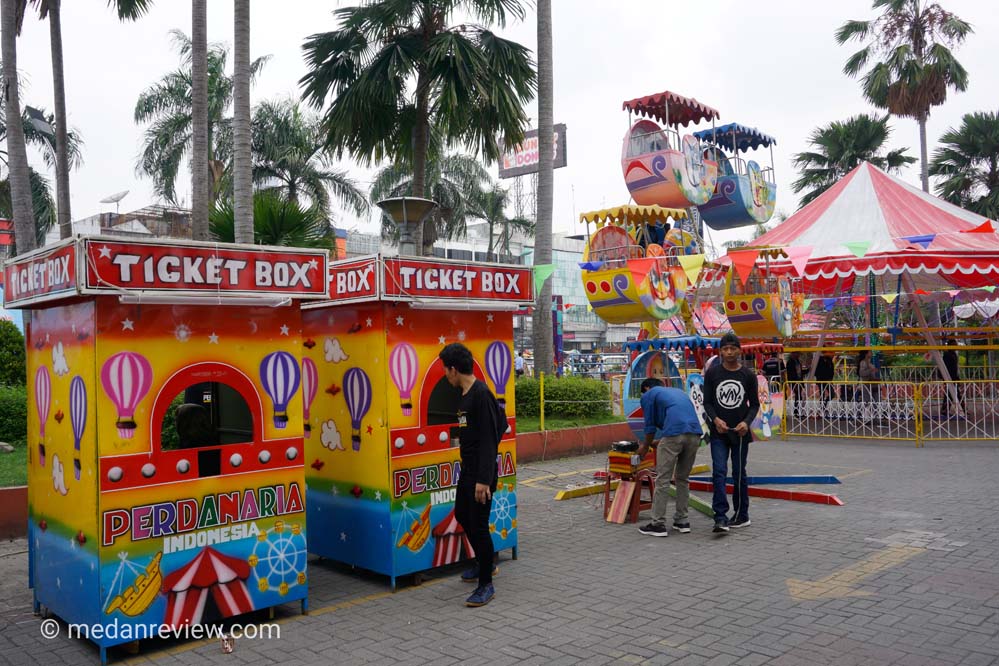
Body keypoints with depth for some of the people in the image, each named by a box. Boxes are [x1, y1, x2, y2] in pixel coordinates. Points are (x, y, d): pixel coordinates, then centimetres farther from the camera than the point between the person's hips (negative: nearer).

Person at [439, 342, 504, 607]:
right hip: (467, 469, 10)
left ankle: (486, 584, 11)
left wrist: (483, 479, -26)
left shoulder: (481, 394, -20)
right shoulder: (464, 395, 9)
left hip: (481, 473, -10)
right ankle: (484, 564, 41)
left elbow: (489, 439, -24)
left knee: (478, 525, -3)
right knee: (462, 515, 22)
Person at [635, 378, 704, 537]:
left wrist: (645, 447, 32)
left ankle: (658, 525, 5)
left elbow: (650, 426, 15)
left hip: (673, 434, -6)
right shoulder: (678, 391, 34)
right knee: (683, 479, 19)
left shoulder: (648, 395, 16)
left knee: (662, 480, 2)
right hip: (694, 433, 6)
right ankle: (681, 521, 22)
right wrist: (660, 442, 47)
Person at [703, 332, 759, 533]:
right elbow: (707, 402, 2)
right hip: (719, 433, 0)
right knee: (719, 472, -10)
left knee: (739, 474, 9)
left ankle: (742, 515, 22)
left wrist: (747, 422, -14)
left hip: (740, 433, 0)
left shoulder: (748, 375, -1)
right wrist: (715, 419, -17)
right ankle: (721, 518, -13)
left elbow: (754, 404, 4)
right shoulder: (712, 373, -1)